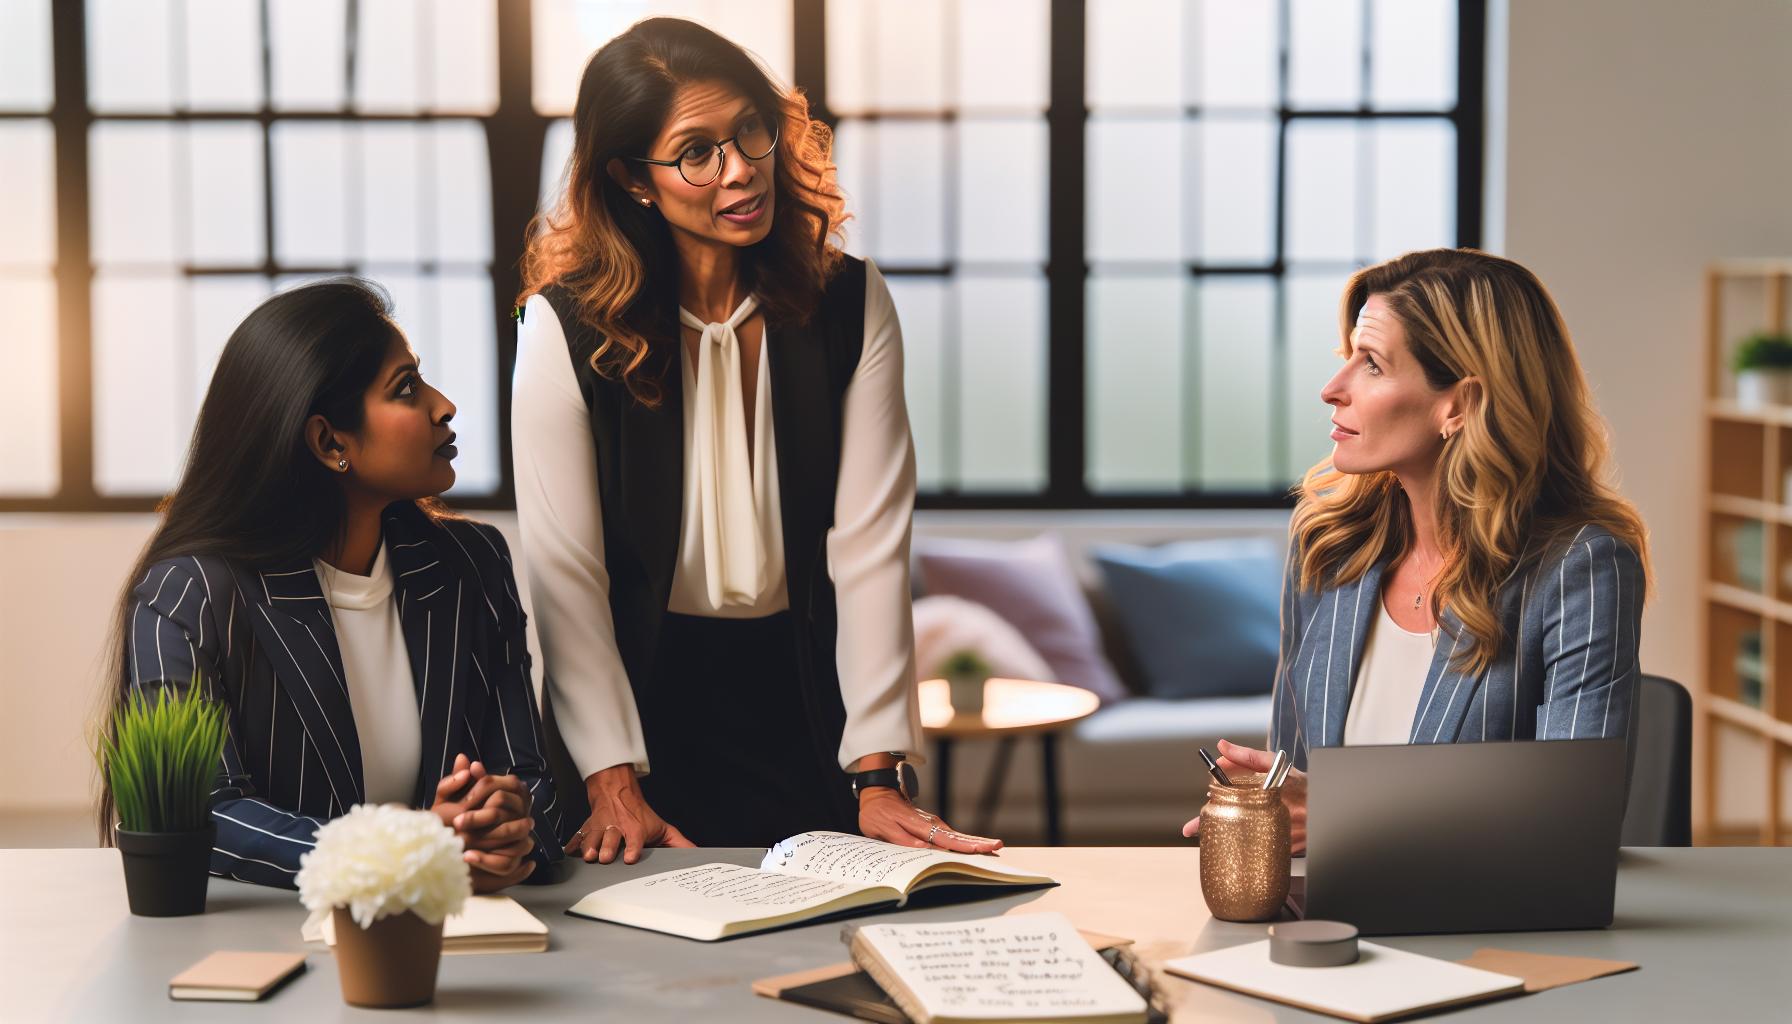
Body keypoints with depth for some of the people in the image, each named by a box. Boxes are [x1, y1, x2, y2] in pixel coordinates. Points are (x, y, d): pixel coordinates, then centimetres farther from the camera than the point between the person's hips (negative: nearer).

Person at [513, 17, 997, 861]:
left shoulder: (849, 304, -5)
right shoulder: (566, 325, -10)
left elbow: (870, 544, -10)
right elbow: (565, 570, -12)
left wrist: (879, 773, -16)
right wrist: (613, 781, -18)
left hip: (806, 699, 2)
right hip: (644, 689, -2)